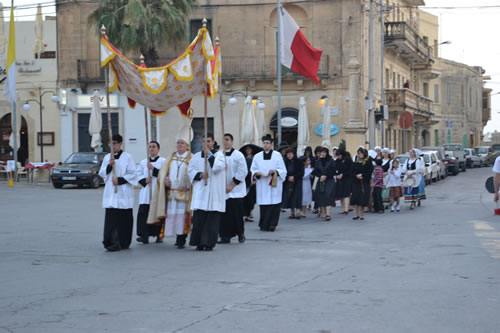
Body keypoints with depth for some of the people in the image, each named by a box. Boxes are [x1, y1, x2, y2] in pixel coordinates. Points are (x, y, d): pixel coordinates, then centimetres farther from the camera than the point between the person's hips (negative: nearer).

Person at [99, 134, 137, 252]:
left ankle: (123, 242, 12)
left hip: (124, 193, -3)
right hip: (110, 193, 3)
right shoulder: (107, 157, 12)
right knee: (111, 218, -7)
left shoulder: (127, 157, -1)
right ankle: (114, 242, -9)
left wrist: (120, 180, -14)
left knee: (124, 219, 2)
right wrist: (109, 166, -8)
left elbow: (132, 174, -4)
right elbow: (102, 173, 9)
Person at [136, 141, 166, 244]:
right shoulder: (143, 162, 15)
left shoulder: (163, 161, 3)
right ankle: (144, 236, -4)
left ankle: (159, 235, 11)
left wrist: (153, 169, -15)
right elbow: (138, 175, 14)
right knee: (143, 213, -6)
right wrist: (144, 180, -6)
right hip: (146, 191, 3)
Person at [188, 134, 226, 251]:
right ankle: (199, 242, 4)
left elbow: (218, 167, -12)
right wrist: (200, 175, -9)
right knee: (199, 217, -3)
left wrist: (209, 154, -10)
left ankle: (209, 243, 1)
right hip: (200, 191, 2)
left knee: (212, 218, -4)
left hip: (213, 191, -2)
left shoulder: (219, 154, 5)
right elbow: (190, 170, 8)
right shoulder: (197, 156, 13)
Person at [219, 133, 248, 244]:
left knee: (236, 213, -3)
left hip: (235, 190, -3)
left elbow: (243, 172, -9)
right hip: (221, 191, 4)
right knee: (224, 214, 1)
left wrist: (231, 185, -12)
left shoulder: (238, 155, -4)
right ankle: (226, 236, 7)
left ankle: (240, 233, 16)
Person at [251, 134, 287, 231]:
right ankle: (264, 224, 6)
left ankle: (272, 224, -1)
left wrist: (275, 171, -16)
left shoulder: (277, 155, 4)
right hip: (262, 185, 2)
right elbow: (252, 169, 13)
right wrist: (256, 173, -9)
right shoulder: (257, 156, 11)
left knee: (274, 204, -6)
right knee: (263, 205, -2)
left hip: (274, 185, -2)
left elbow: (283, 170, 3)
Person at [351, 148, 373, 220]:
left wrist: (362, 175, -14)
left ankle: (362, 214, 8)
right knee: (355, 198, -2)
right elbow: (352, 172, 7)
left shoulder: (368, 162, -1)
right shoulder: (355, 163, 10)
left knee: (363, 199, -5)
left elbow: (370, 172, -6)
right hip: (356, 182, 3)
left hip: (365, 183, -3)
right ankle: (357, 214, 8)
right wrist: (357, 175, -11)